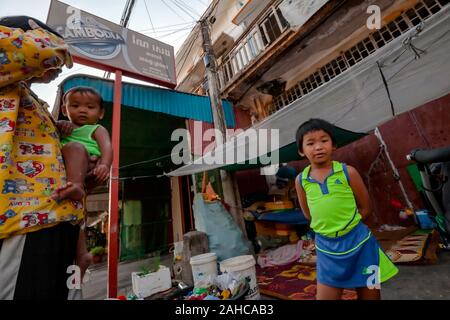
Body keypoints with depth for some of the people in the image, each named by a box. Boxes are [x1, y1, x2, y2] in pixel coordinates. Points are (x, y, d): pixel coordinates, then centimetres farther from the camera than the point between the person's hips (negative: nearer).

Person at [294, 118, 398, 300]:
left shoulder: (347, 172, -10)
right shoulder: (301, 181, -6)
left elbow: (365, 208, -2)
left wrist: (345, 224, -6)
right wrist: (327, 227, -1)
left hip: (358, 242, -1)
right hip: (326, 247, 1)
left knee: (370, 295, 19)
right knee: (324, 297, 13)